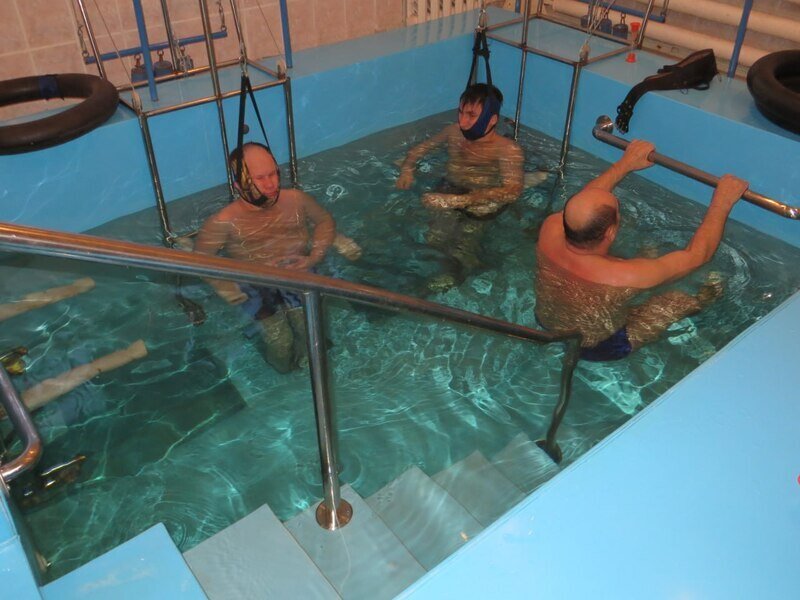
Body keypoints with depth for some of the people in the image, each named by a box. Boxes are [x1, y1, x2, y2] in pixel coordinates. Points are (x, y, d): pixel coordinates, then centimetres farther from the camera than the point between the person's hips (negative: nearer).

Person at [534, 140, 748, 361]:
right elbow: (697, 255, -25)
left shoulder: (550, 229, -30)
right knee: (677, 301, 15)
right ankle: (700, 301, 47)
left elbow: (583, 201, -5)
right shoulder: (623, 277, -43)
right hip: (595, 348, -4)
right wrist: (722, 202, -14)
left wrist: (625, 164, 4)